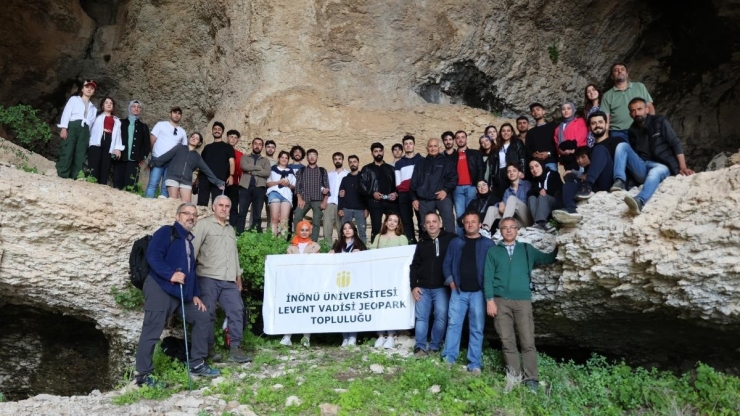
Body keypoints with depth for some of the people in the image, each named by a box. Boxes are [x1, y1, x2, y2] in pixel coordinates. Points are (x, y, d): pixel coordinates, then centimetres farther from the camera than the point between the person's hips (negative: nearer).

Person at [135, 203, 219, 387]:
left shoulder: (189, 241, 22)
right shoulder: (166, 232, -4)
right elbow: (152, 256, -18)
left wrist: (195, 294, 16)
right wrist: (171, 274, -28)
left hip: (183, 293, 9)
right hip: (160, 290, -9)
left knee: (204, 318, 8)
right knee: (151, 333, -6)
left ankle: (197, 364, 16)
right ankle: (143, 375, 5)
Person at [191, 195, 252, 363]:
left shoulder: (231, 229, 23)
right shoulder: (203, 225, 1)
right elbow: (193, 248, -6)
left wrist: (238, 276, 22)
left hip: (229, 281, 6)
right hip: (208, 278, -6)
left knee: (237, 311, -1)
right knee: (207, 314, -2)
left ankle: (234, 348, 4)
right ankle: (208, 349, 9)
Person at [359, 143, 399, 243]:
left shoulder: (390, 168, 19)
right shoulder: (367, 169, 11)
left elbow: (396, 184, 15)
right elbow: (362, 185, 1)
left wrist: (396, 193, -4)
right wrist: (372, 193, -13)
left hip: (391, 201, 2)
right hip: (375, 202, -2)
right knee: (376, 229, -3)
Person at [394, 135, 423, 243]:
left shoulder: (421, 160, 10)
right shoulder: (398, 163, 15)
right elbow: (397, 182, 10)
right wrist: (401, 189, -5)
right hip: (404, 195, 2)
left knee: (422, 219, -6)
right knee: (406, 221, 3)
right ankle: (411, 242, 7)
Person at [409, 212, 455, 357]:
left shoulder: (451, 239, 0)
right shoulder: (422, 243, 14)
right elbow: (414, 266, 16)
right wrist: (413, 286, 7)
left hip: (441, 288, -4)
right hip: (423, 288, 4)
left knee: (441, 317, -5)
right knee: (421, 318, 1)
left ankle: (435, 347, 6)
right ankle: (420, 347, 4)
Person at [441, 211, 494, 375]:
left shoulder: (488, 244, 6)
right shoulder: (455, 243, 12)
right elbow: (447, 263, 12)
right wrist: (451, 281, -1)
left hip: (478, 292, -1)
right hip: (458, 291, 1)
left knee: (477, 329, 2)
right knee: (453, 324, -2)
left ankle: (474, 364, 6)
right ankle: (448, 358, 2)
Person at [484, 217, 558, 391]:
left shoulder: (527, 249, 15)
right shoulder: (493, 251, 11)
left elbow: (547, 259, 18)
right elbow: (488, 277, 4)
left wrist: (558, 248, 3)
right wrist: (490, 300, -5)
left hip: (523, 301, 0)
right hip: (501, 301, 0)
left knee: (527, 341, -4)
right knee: (507, 341, 1)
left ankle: (531, 379, 1)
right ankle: (514, 377, 8)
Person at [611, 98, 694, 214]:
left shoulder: (660, 122, 1)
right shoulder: (632, 130, 12)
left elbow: (676, 143, -3)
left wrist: (682, 167, -12)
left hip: (661, 166, -4)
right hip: (642, 169, 4)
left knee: (655, 172, -39)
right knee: (622, 145, -14)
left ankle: (639, 201, -68)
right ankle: (619, 182, -31)